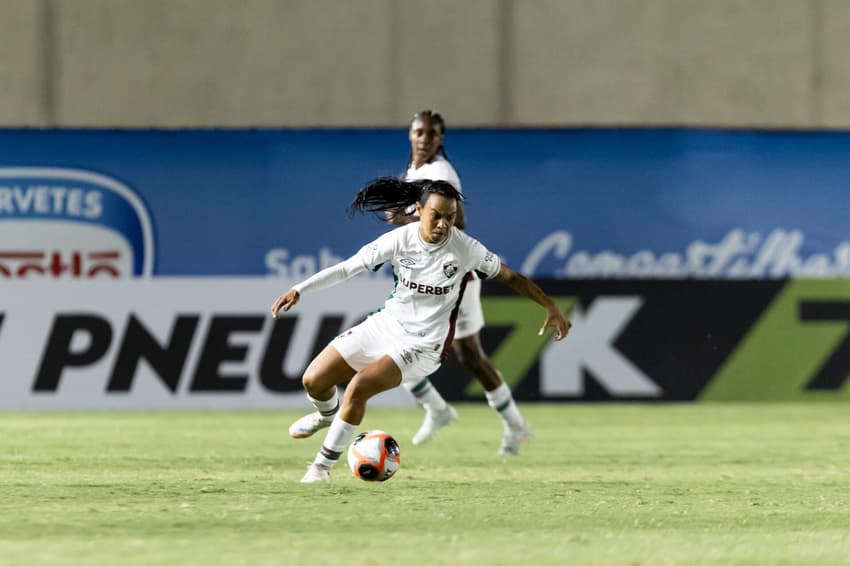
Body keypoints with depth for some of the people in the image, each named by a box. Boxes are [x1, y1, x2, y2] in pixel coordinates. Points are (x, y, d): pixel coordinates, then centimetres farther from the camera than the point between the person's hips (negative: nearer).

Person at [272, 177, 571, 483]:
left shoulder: (465, 248, -18)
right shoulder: (400, 239, -12)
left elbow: (511, 277, -5)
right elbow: (348, 267, -8)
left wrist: (551, 308, -6)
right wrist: (298, 290, -15)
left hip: (423, 345, -4)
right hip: (386, 323, 4)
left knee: (358, 387, -26)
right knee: (314, 380, 1)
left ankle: (323, 466, -8)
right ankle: (328, 414, 40)